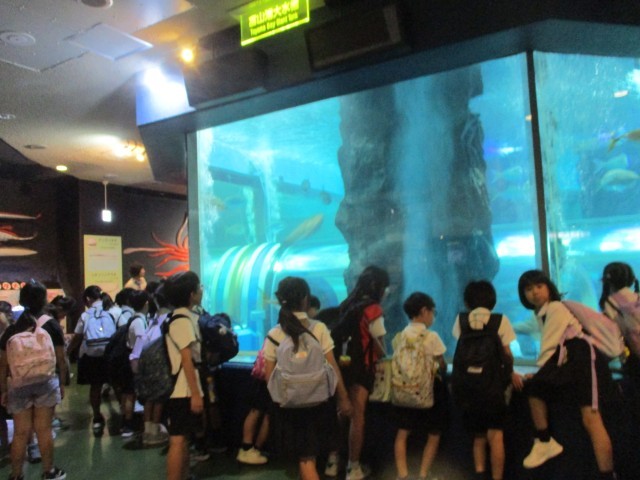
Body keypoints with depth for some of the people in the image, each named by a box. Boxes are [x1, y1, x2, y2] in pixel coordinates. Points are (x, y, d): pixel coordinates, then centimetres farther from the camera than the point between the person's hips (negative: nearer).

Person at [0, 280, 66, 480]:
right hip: (45, 382, -2)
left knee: (21, 432, 12)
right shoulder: (51, 325, -2)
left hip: (18, 385, 2)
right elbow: (60, 358, -1)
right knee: (43, 429, 7)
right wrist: (62, 383, 9)